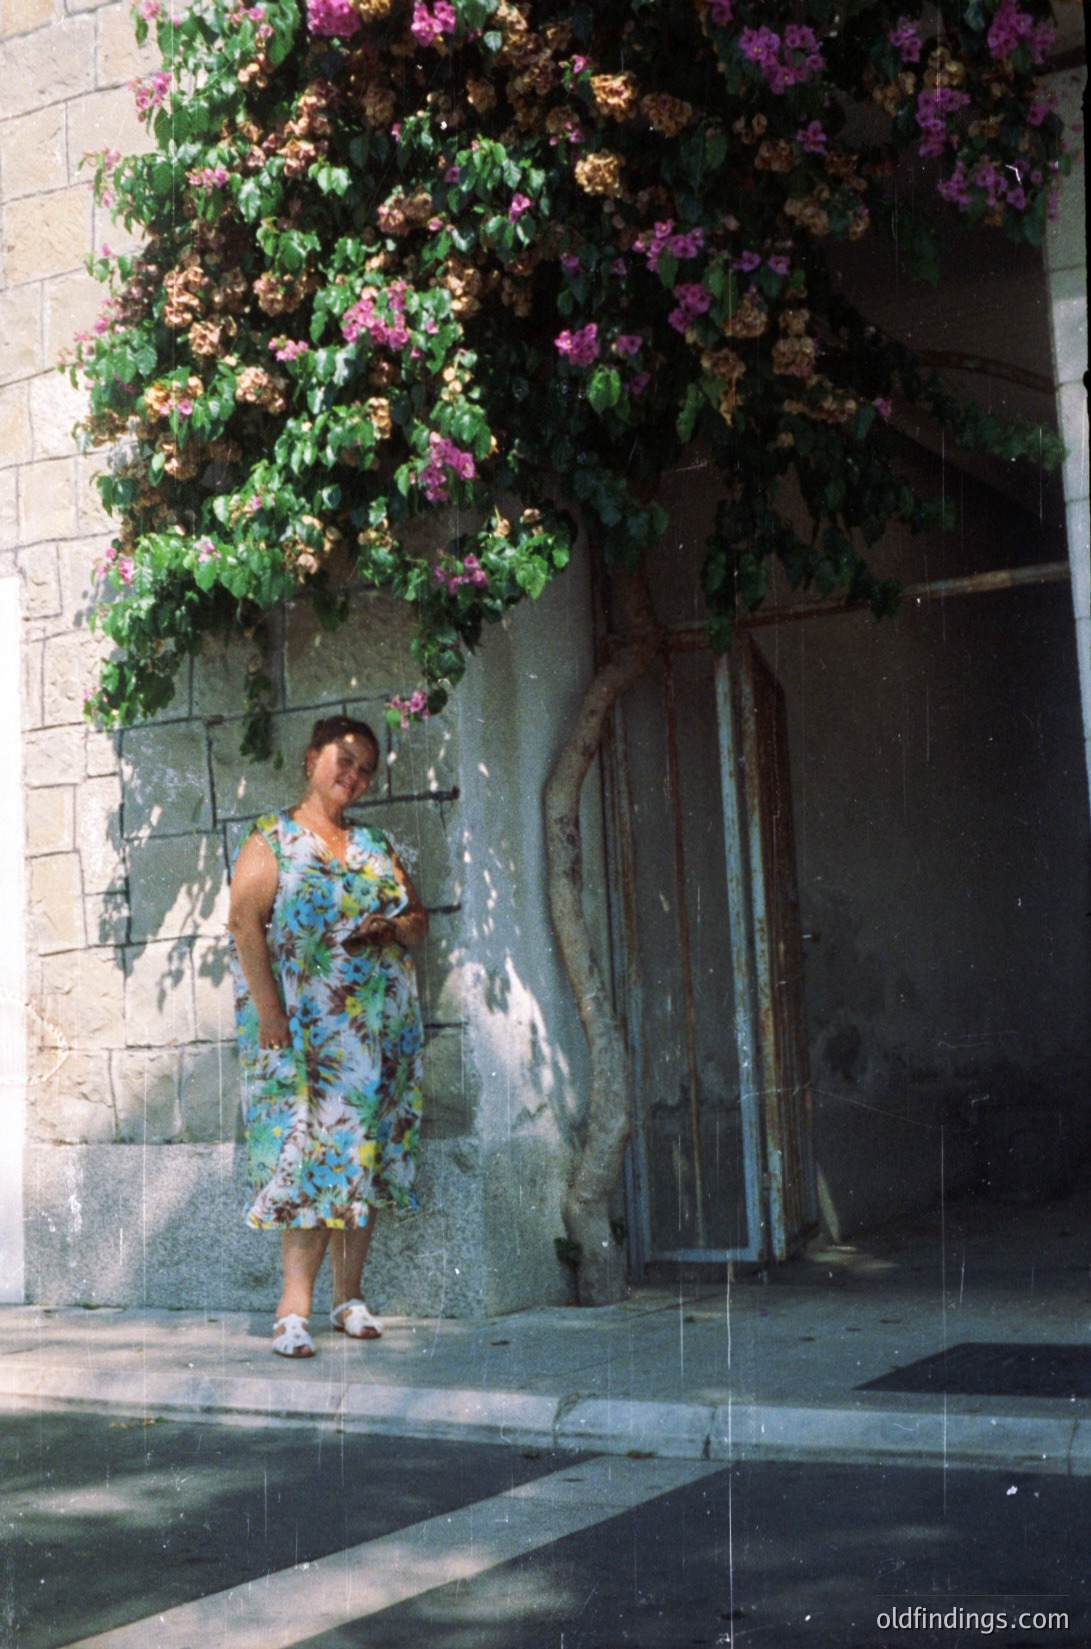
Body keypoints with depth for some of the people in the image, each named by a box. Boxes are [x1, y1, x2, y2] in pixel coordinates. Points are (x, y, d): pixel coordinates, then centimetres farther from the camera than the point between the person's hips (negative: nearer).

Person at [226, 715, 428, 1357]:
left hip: (381, 1029, 5)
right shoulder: (271, 840, 1)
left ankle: (350, 1296, 14)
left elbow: (419, 917, 17)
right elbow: (245, 923, -8)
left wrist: (393, 930, -7)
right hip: (303, 1027, -5)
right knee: (310, 1152, -11)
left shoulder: (377, 846, 16)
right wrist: (269, 1009, -17)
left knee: (365, 1154, 5)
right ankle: (295, 1306, -10)